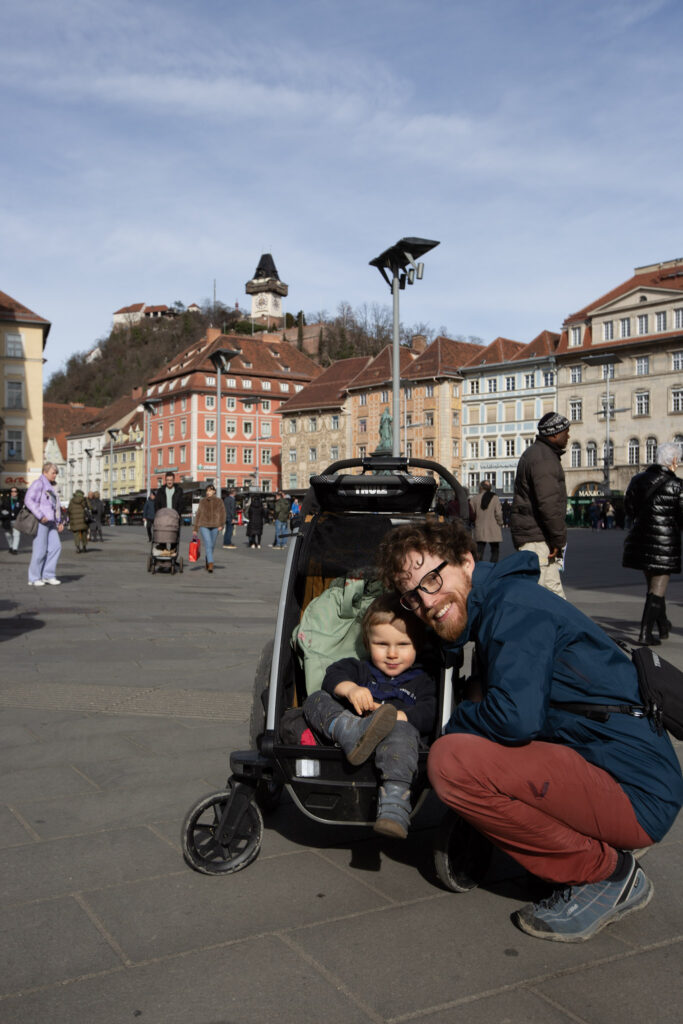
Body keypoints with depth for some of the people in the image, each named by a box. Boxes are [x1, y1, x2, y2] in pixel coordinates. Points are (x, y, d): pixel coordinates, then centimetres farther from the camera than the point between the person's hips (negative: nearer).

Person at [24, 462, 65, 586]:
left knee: (56, 547, -1)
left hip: (50, 522, 8)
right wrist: (40, 516, -21)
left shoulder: (51, 486, 21)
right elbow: (28, 500, -18)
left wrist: (59, 522, 19)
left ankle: (48, 575, 6)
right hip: (40, 522, -8)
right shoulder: (38, 484, -7)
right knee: (40, 550, -6)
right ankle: (33, 578, 3)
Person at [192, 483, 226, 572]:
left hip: (214, 526, 1)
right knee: (208, 544, -14)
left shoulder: (219, 501, 5)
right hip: (203, 525, -1)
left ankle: (207, 561, 31)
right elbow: (198, 515, 10)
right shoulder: (202, 501, 7)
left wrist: (221, 525, -15)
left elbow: (222, 513, 0)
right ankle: (210, 564, -23)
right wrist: (195, 529, 8)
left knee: (212, 545, 9)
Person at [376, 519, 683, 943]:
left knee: (451, 761, -22)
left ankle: (606, 872, -4)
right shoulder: (495, 608, 15)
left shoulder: (516, 605, -14)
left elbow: (516, 718, -25)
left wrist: (455, 723, -6)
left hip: (636, 796, -10)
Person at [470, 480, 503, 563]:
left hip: (479, 530, 1)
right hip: (493, 531, -1)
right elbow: (498, 513, -7)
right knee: (495, 551, 8)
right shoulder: (495, 498, -4)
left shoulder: (475, 498, 0)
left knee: (479, 552, 4)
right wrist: (500, 523, 8)